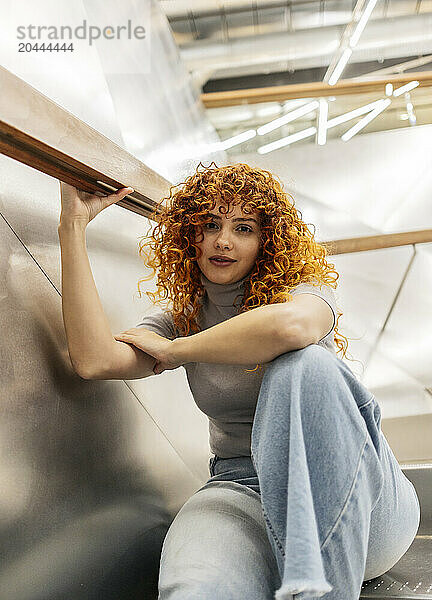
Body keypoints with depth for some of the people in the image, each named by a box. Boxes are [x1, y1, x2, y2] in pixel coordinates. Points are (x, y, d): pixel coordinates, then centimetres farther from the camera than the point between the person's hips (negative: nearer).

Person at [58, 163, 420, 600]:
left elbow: (290, 325, -31)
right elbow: (95, 360, -12)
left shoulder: (304, 290, -2)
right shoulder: (181, 317, 8)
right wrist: (73, 224, -9)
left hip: (363, 504, 2)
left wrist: (173, 350, -15)